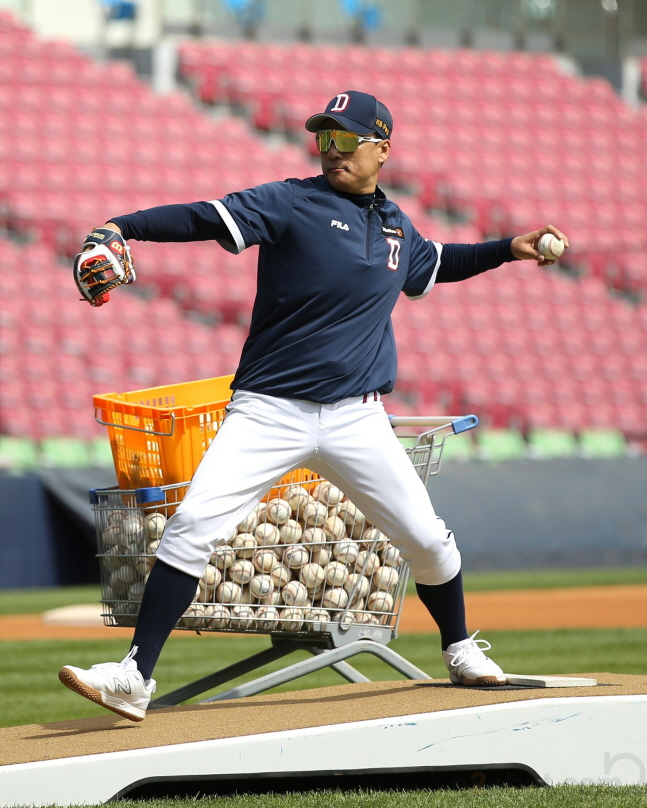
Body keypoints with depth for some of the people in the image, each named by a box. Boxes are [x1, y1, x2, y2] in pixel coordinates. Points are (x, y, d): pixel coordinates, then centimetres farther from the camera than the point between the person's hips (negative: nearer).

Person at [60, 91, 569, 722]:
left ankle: (460, 650, 30)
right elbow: (206, 218, -19)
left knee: (425, 537, 2)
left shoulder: (395, 225, 12)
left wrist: (509, 250, 27)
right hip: (268, 411, -4)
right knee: (192, 526, -18)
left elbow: (433, 265, 35)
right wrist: (121, 227, -33)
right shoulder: (292, 203, -5)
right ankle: (134, 678, -15)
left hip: (355, 419, 4)